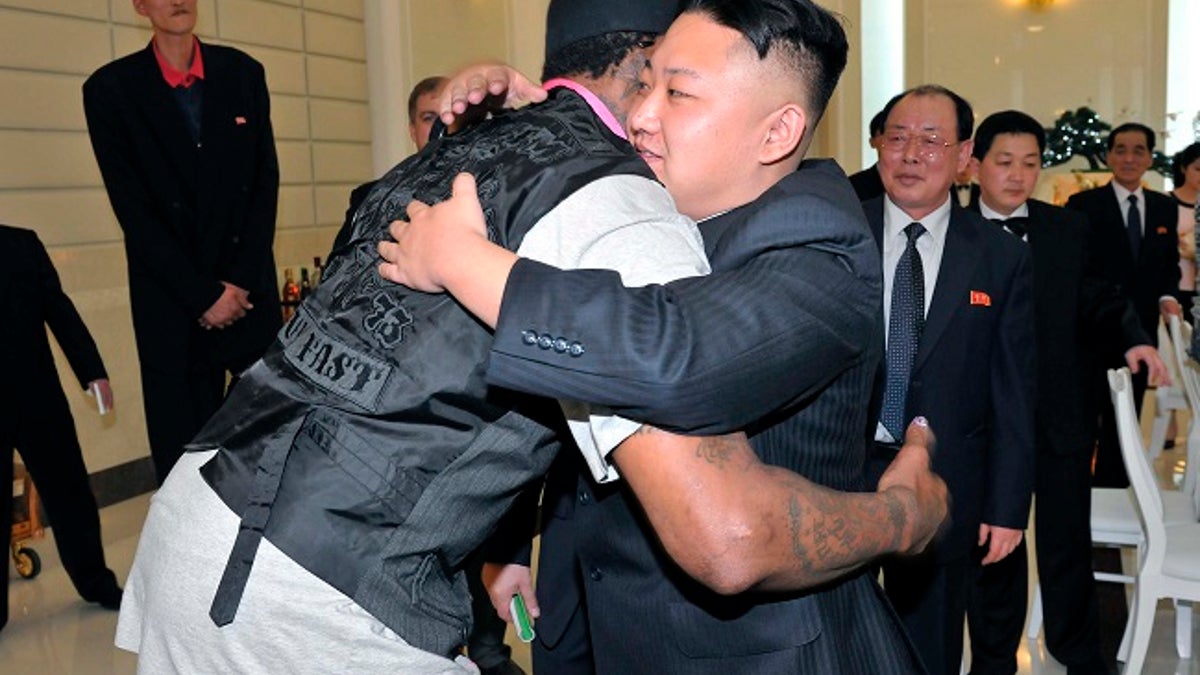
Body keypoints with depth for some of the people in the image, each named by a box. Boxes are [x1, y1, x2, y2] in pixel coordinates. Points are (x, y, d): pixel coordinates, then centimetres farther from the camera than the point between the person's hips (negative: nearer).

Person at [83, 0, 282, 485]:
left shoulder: (243, 73, 6)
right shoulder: (111, 88, -2)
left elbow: (265, 181, 4)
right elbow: (132, 208, -5)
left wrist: (241, 281, -6)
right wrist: (203, 296, -10)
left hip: (249, 289, 2)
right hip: (171, 299, -2)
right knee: (184, 447, 1)